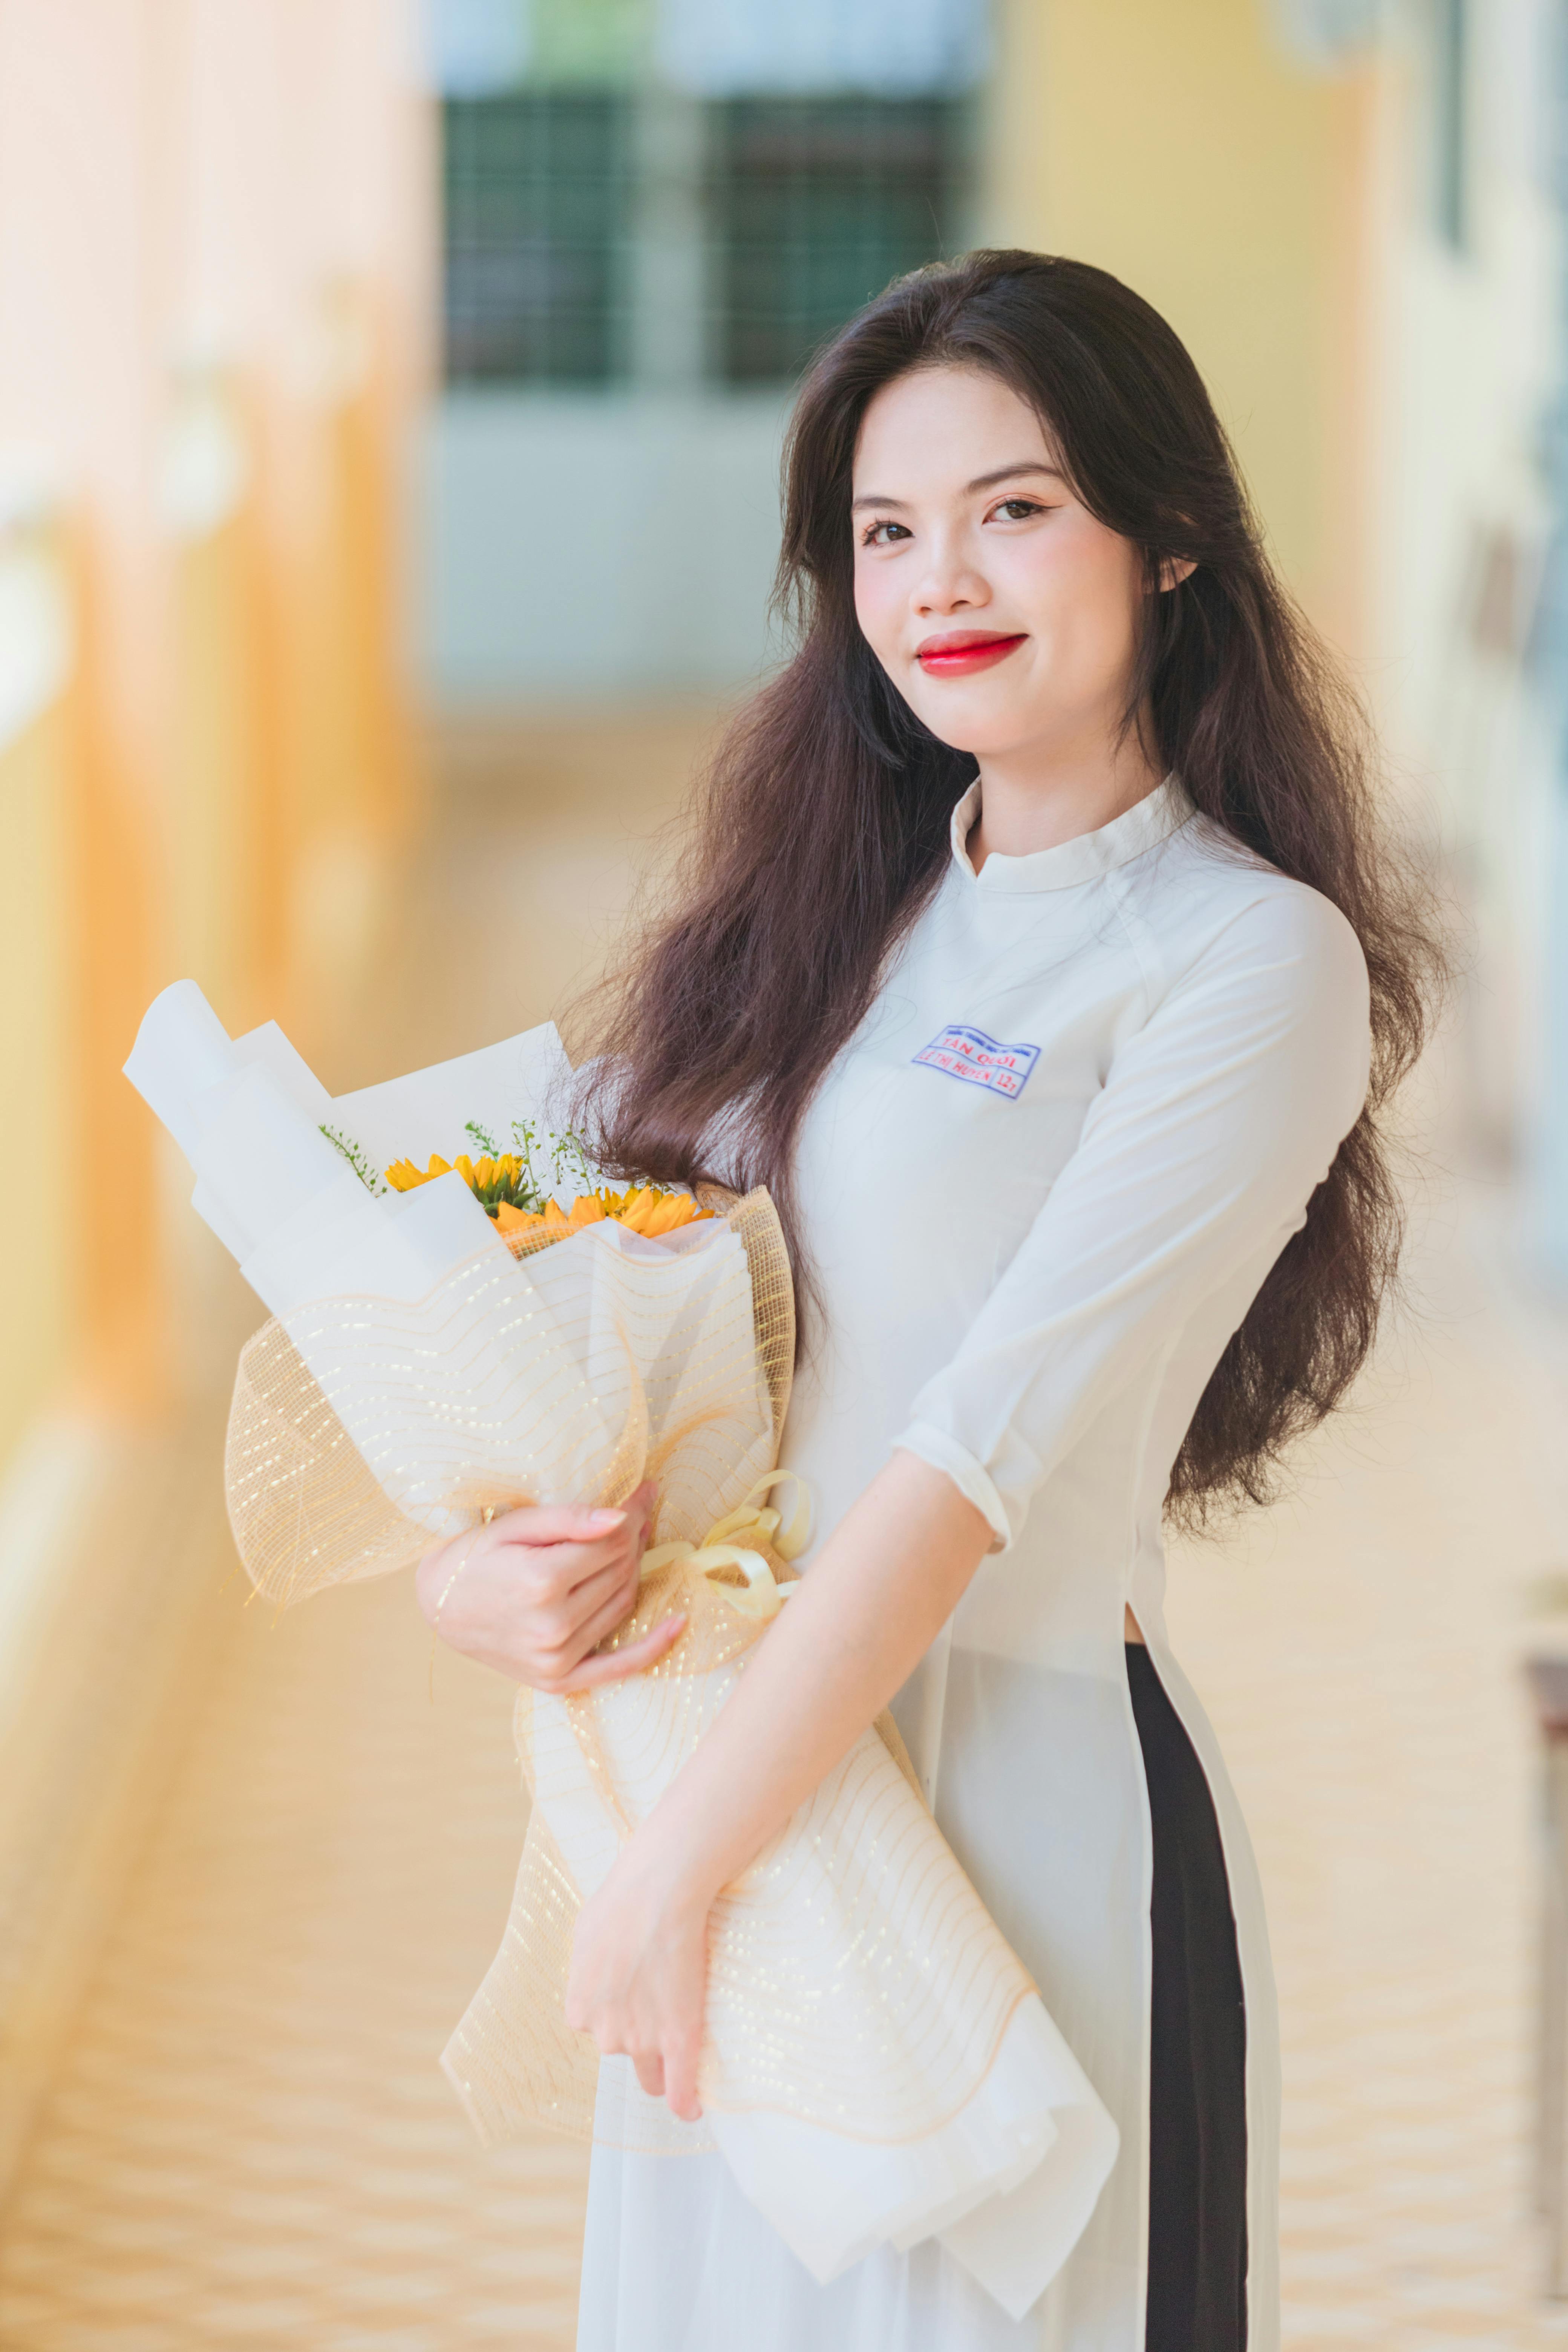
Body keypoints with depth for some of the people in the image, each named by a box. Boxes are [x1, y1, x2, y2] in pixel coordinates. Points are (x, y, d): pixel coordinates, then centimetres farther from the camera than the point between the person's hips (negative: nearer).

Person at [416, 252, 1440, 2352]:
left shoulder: (1253, 962, -12)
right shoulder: (825, 897, 9)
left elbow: (992, 1446, -18)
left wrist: (676, 1869, -19)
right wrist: (465, 1568, -10)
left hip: (1024, 1805, -6)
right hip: (742, 1744, 6)